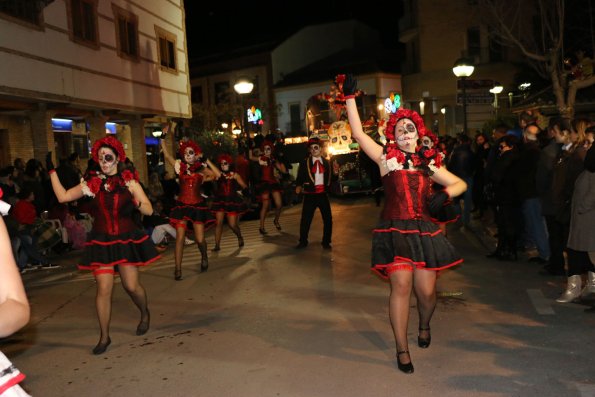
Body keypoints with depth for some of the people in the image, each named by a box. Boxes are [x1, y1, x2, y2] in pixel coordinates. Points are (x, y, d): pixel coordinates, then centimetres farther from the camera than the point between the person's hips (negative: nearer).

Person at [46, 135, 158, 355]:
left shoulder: (129, 180, -1)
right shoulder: (92, 182, 3)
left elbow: (149, 209, -5)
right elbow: (63, 196, 1)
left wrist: (136, 204, -26)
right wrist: (52, 171, 0)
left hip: (127, 239, -1)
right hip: (101, 242, 1)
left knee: (132, 286, 2)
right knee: (104, 288, -4)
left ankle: (145, 314, 33)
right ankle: (104, 336, 10)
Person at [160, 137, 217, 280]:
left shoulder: (201, 169, 3)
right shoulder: (180, 167, 4)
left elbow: (217, 175, -5)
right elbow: (166, 155, -4)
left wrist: (207, 161, -6)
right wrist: (163, 138, -10)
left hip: (198, 205, 0)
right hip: (182, 205, 0)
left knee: (200, 239, 1)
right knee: (180, 237, -5)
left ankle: (204, 257, 32)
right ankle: (178, 269, 1)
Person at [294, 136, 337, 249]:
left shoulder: (326, 162, 8)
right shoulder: (304, 162, 0)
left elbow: (330, 179, 10)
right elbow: (299, 177, -3)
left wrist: (335, 172, -9)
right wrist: (298, 186, -21)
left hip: (323, 194, 2)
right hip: (310, 195, -2)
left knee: (328, 219, 5)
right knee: (305, 219, 0)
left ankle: (326, 242, 21)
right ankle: (303, 241, 17)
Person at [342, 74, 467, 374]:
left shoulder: (428, 163, 11)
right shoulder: (386, 158, 3)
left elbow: (460, 184, 17)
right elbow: (358, 134, -6)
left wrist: (443, 195, -4)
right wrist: (350, 97, -10)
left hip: (424, 230, 3)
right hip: (394, 231, -3)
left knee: (426, 291, 4)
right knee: (401, 284, -13)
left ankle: (424, 326, 39)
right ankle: (402, 350, 3)